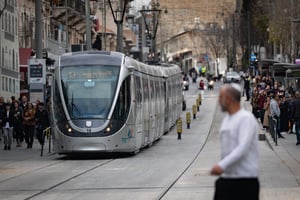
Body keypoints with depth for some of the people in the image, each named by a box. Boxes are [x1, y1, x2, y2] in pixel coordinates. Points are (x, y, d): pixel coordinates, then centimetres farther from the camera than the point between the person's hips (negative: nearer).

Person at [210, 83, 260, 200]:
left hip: (245, 179, -8)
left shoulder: (246, 118, -13)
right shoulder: (226, 120, 15)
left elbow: (243, 148, -24)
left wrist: (222, 165, -30)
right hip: (226, 177, 8)